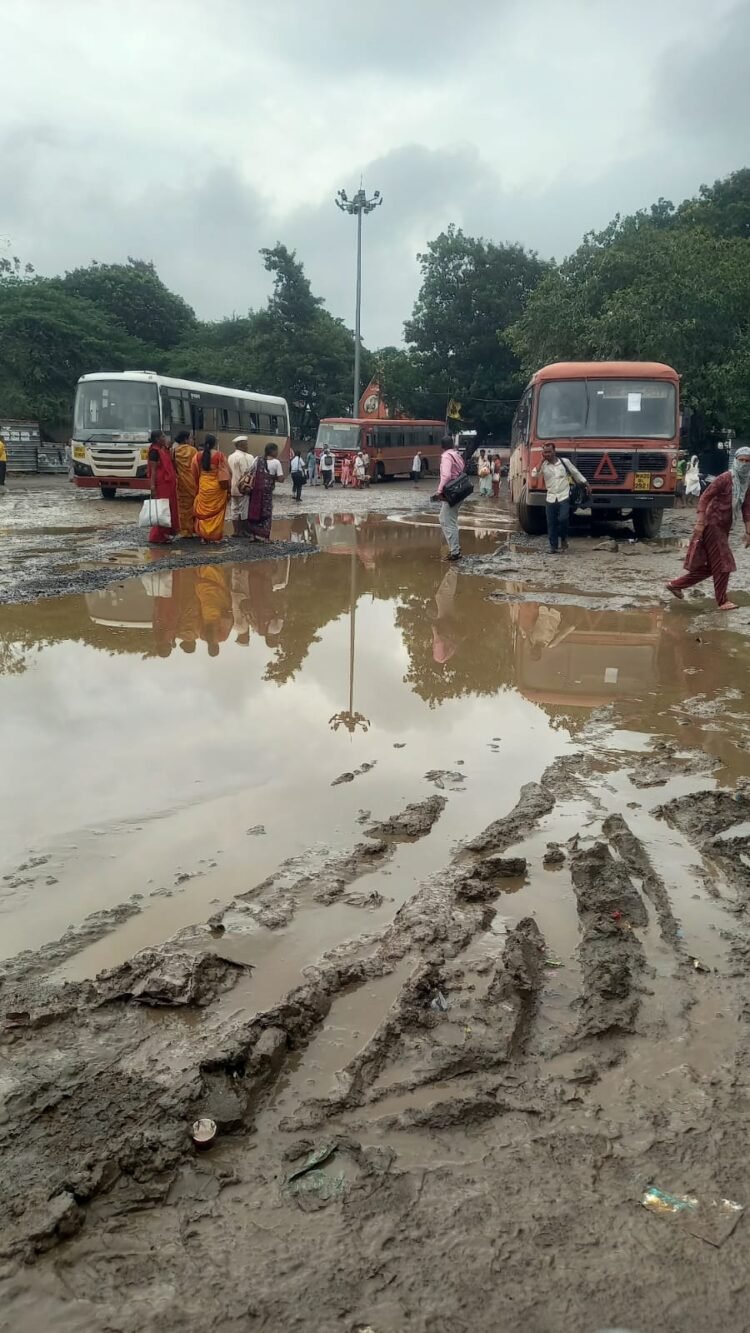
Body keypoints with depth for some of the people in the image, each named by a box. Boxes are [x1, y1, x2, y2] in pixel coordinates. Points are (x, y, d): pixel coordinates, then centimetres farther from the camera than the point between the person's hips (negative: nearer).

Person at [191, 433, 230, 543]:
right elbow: (225, 471, -9)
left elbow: (195, 473, 6)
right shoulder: (219, 455, -10)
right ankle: (216, 536, 7)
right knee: (217, 511, 6)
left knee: (203, 511, 10)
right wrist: (227, 487, -1)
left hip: (203, 486, 2)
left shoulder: (198, 456, -1)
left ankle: (204, 536, 10)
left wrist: (197, 487, 19)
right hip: (217, 487, -2)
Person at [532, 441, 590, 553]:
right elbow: (534, 475, -14)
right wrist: (541, 461, -12)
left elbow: (576, 474, 11)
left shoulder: (565, 462, 0)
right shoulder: (543, 465, 2)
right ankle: (553, 546, 12)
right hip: (551, 498, 2)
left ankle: (563, 538, 8)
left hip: (564, 496, -2)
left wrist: (587, 485, 15)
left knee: (563, 519, -18)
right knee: (551, 523, 2)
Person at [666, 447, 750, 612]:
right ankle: (722, 601, 4)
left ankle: (676, 584, 22)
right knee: (722, 564, -6)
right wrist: (700, 522, -22)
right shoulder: (725, 478, -14)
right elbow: (705, 497, -16)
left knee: (710, 565, 11)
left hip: (724, 528, 8)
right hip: (713, 524, -8)